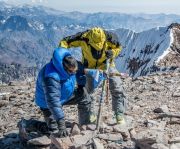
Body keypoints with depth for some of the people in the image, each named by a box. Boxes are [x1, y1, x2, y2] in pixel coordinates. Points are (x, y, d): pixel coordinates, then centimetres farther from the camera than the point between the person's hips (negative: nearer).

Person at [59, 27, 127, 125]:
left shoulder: (109, 37, -28)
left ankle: (120, 115, 3)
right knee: (87, 90, 2)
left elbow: (118, 47, -8)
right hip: (89, 66, 0)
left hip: (106, 64, 0)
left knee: (117, 89, -7)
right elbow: (65, 42, -21)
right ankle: (90, 116, 19)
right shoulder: (83, 37, -30)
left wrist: (112, 53, -30)